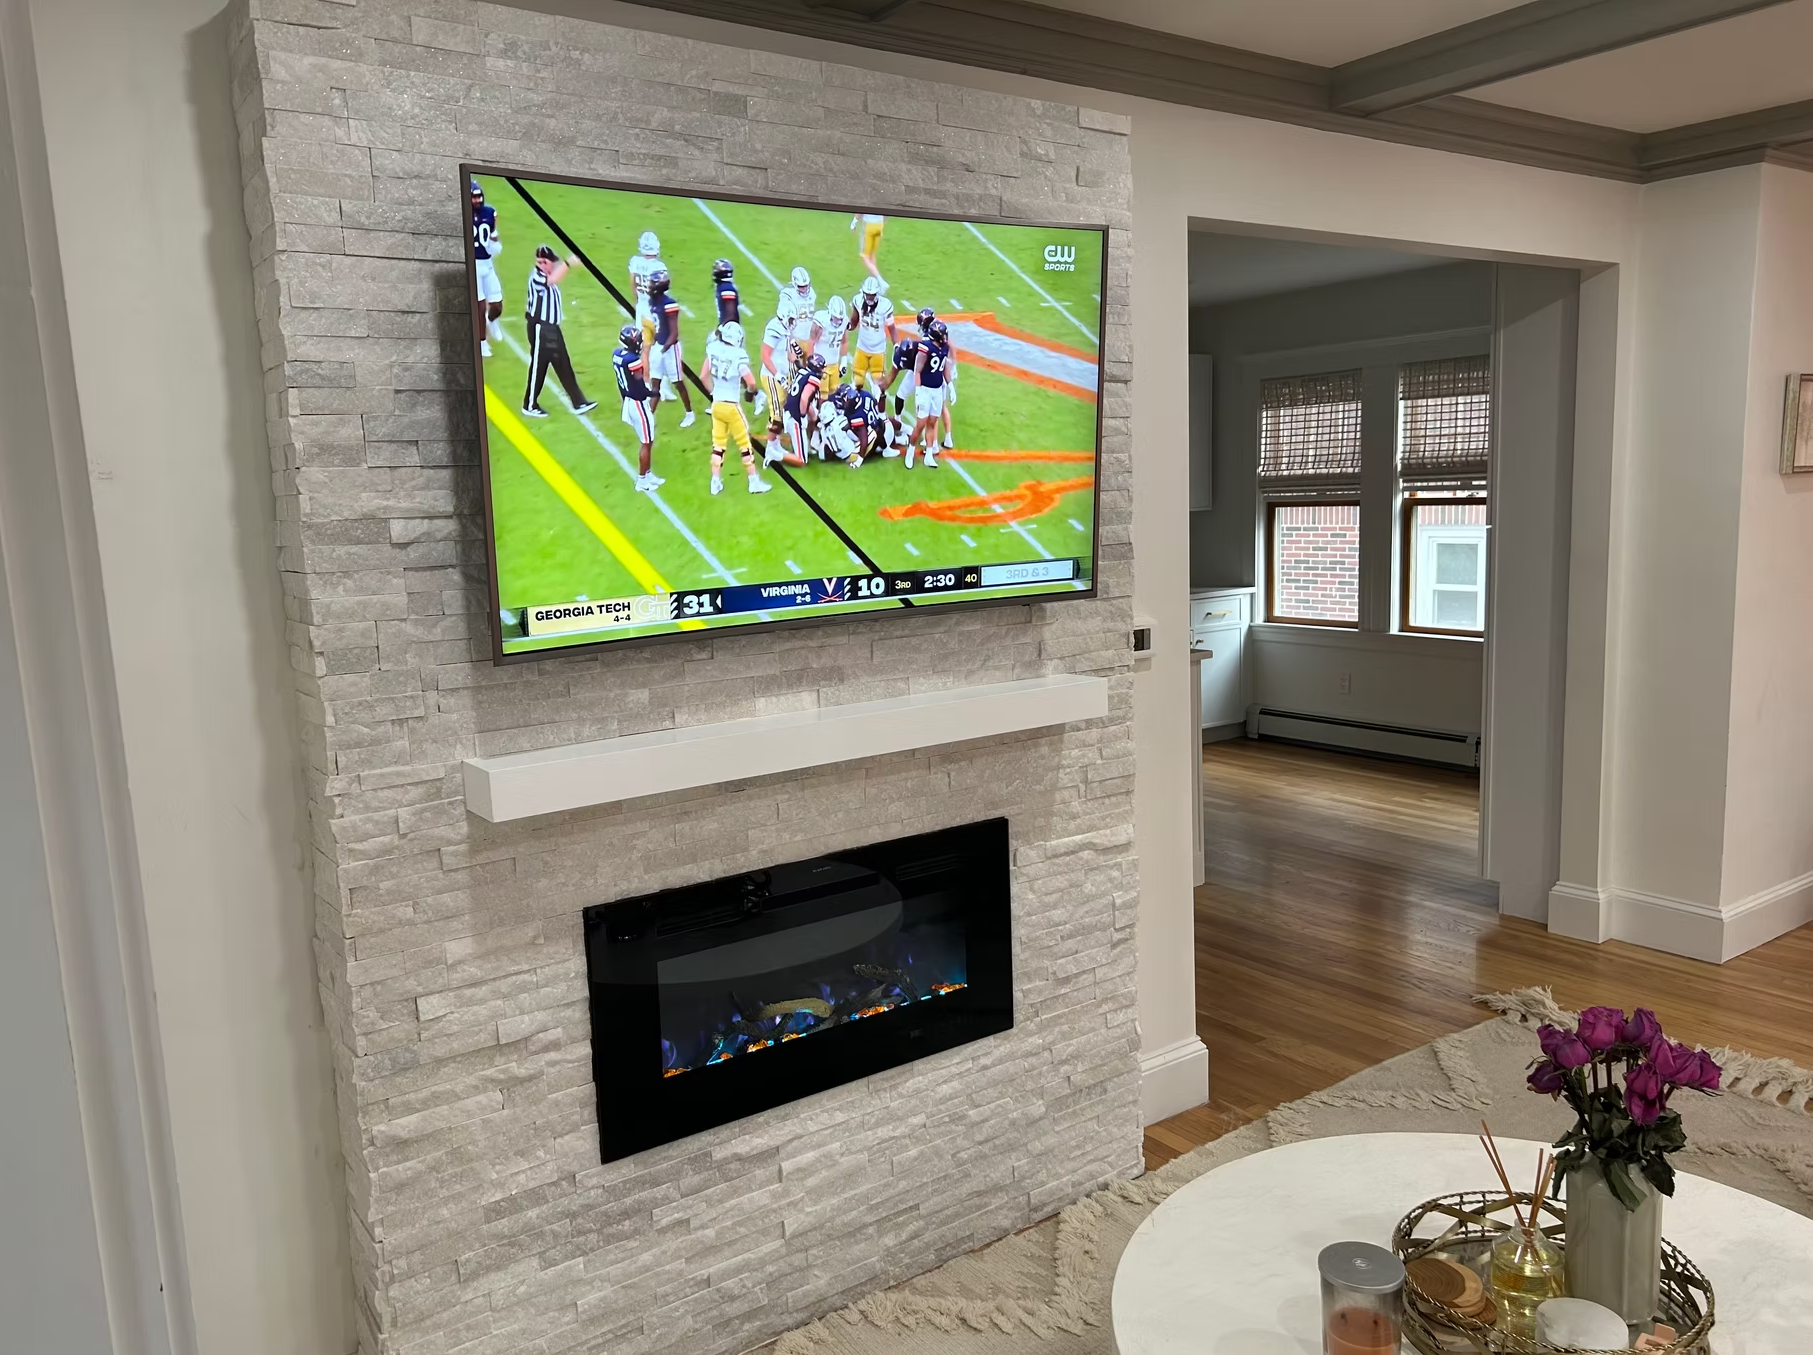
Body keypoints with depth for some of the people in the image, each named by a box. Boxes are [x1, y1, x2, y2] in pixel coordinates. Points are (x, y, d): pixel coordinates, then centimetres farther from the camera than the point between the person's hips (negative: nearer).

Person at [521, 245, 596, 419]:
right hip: (540, 328, -10)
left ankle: (579, 403, 17)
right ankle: (530, 406, 15)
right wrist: (567, 263, -45)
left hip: (551, 327, 10)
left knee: (564, 366, 12)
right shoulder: (536, 277, -20)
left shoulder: (547, 277, 10)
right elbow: (552, 280, -42)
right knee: (538, 367, 1)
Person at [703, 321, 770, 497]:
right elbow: (751, 381, -24)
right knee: (744, 444, 6)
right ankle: (754, 482, 13)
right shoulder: (738, 355, -20)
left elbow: (704, 376, 5)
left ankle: (716, 482, 16)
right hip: (731, 405, -5)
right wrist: (750, 391, -1)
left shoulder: (713, 349, -4)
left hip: (716, 404, 5)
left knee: (718, 444, 14)